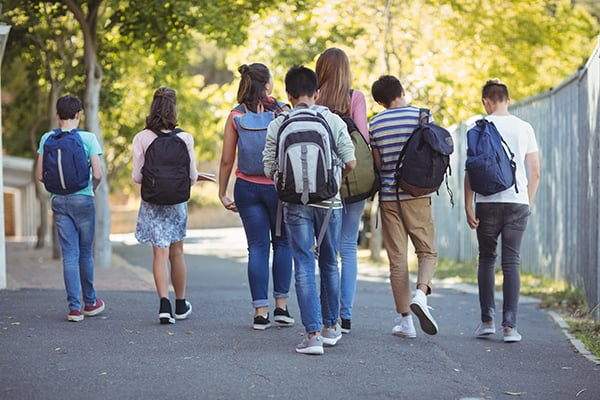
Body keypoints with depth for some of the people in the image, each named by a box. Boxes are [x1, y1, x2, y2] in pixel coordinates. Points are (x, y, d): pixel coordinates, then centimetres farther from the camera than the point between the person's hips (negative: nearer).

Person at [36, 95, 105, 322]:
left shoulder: (47, 139, 1)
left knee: (69, 254, 3)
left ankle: (74, 307, -2)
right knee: (86, 253, 11)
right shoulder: (88, 138, -6)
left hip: (59, 201, 2)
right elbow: (97, 174, -10)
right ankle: (90, 302, 23)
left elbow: (40, 175, 0)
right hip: (83, 199, -2)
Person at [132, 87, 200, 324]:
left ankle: (164, 303, -16)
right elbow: (192, 176, -3)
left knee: (160, 253, 0)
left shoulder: (141, 138, -8)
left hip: (152, 202, -1)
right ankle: (181, 305, 26)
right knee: (176, 253, 14)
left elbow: (137, 177, -6)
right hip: (177, 200, 1)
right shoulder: (185, 138, -7)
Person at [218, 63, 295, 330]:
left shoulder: (236, 116, -1)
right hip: (278, 185, -1)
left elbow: (227, 160, -1)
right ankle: (281, 306, 11)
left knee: (257, 248, 5)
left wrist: (222, 193, 8)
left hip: (247, 187, 1)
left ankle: (261, 311, 3)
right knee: (282, 243, 14)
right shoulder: (282, 112, -5)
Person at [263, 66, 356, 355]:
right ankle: (330, 327, 26)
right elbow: (350, 162, -2)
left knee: (304, 268, 0)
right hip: (329, 202, 1)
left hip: (295, 203, -1)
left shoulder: (277, 126, -1)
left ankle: (313, 334, -6)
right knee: (329, 265, 16)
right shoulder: (333, 121, -1)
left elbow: (270, 170, -1)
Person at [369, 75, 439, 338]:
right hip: (417, 195, -1)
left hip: (388, 196, 1)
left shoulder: (375, 124, 3)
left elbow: (377, 163, 3)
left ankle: (405, 320, 5)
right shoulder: (420, 116, -2)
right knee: (427, 251, 9)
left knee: (397, 259, 4)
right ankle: (420, 294, -19)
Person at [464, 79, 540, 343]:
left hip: (488, 202, -2)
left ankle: (488, 321, 7)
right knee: (511, 262, 2)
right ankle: (510, 326, -3)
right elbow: (535, 172, 7)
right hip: (518, 202, 2)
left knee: (486, 259, 12)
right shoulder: (524, 128, 7)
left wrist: (468, 206, 0)